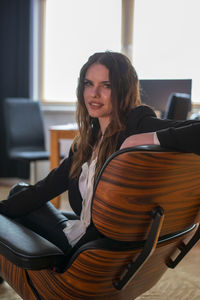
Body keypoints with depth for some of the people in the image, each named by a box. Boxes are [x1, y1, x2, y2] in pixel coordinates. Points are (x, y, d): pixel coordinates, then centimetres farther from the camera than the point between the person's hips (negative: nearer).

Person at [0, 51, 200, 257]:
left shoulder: (140, 123, -18)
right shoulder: (90, 136, 6)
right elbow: (49, 186, 10)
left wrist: (153, 138, -36)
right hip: (82, 235, 7)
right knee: (19, 194, 17)